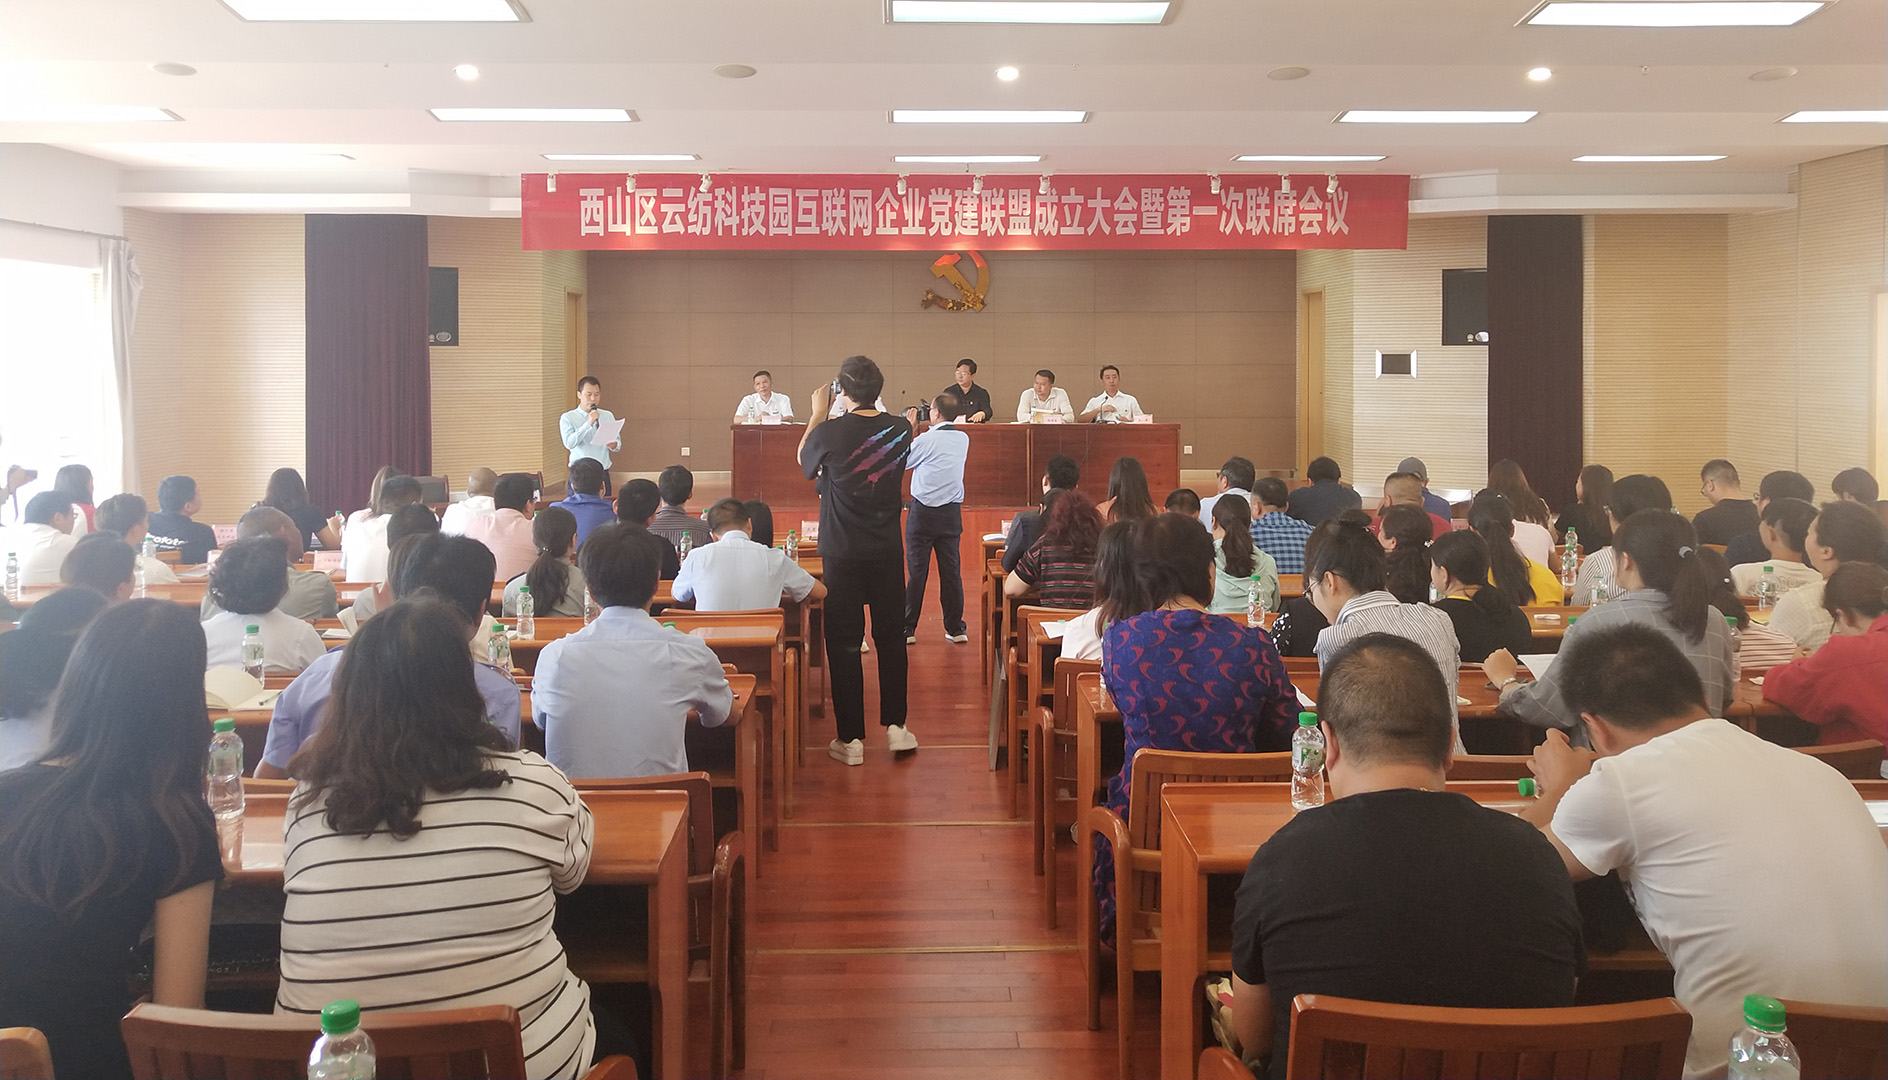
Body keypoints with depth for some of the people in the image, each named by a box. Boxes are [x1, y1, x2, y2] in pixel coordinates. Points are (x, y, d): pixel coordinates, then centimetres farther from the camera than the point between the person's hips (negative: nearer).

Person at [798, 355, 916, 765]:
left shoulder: (829, 433, -16)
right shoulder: (900, 430, -5)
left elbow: (804, 461, 5)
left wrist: (818, 413, 16)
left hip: (842, 553, -3)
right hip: (887, 550, 3)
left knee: (844, 642, 5)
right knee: (891, 637, 14)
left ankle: (850, 739, 8)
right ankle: (895, 726, 19)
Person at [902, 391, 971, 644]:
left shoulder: (927, 440, -13)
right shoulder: (963, 440, 4)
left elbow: (902, 463, -1)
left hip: (923, 512, -4)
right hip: (952, 513, 4)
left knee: (916, 571, 1)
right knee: (951, 570, 8)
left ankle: (908, 629, 6)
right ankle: (955, 628, 11)